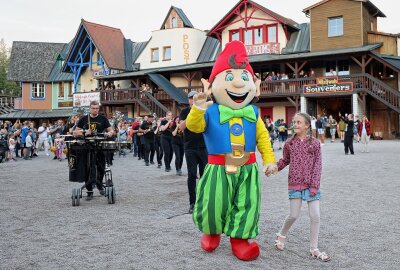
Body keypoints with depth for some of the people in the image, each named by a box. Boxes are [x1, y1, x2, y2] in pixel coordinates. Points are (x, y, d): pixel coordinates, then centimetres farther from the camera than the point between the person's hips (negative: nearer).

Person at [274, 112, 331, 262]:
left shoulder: (314, 143, -4)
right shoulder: (289, 143, 1)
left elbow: (318, 165, -5)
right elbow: (285, 160, 12)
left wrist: (314, 186, -10)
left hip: (310, 185, 0)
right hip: (295, 184, 0)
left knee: (315, 216, 0)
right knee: (294, 215, 2)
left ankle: (314, 248, 13)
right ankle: (281, 235, 30)